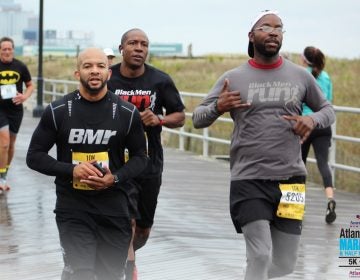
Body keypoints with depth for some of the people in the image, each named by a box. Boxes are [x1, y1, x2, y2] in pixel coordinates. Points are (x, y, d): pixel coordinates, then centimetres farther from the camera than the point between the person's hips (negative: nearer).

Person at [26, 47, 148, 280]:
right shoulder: (58, 111, -3)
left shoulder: (127, 113, -1)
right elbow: (34, 156, 1)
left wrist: (116, 178, -12)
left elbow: (140, 157, 8)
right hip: (72, 208, -2)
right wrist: (70, 170, -15)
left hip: (114, 208, 2)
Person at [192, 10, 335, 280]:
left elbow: (329, 109, 17)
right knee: (261, 258, -13)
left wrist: (313, 119, -6)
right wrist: (218, 108, -18)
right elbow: (197, 118, 4)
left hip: (291, 179, 3)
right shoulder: (233, 78, 1)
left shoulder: (300, 76, 5)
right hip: (249, 180, -2)